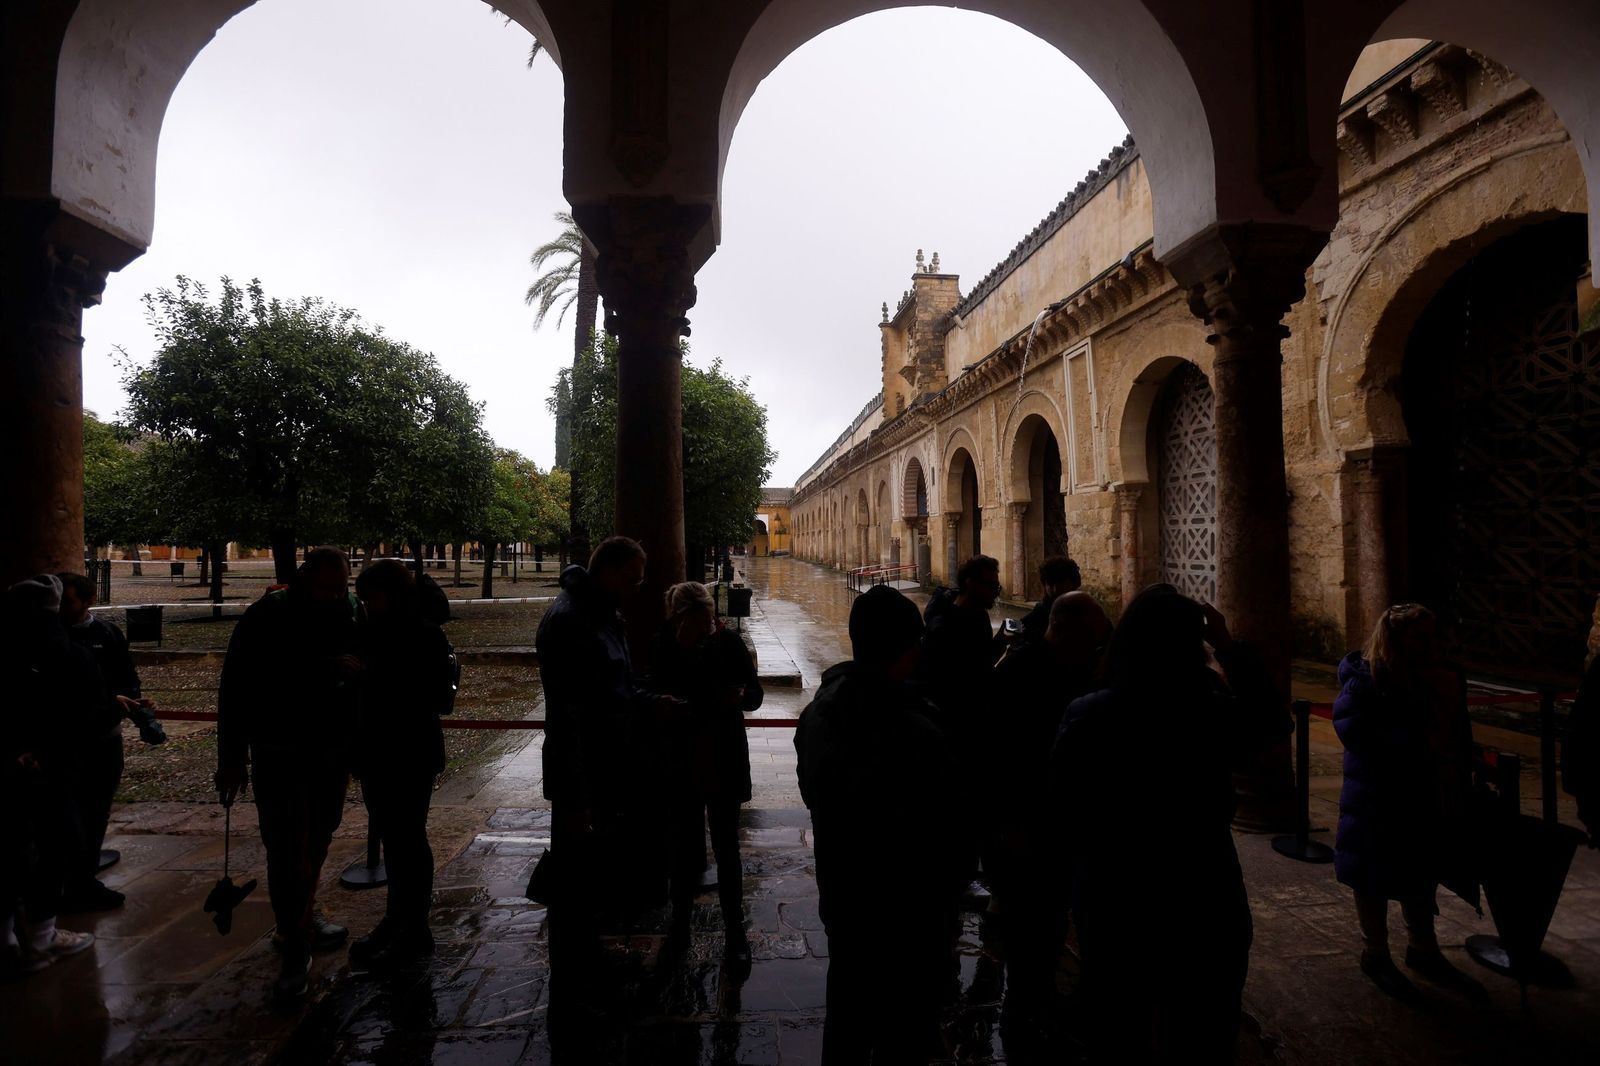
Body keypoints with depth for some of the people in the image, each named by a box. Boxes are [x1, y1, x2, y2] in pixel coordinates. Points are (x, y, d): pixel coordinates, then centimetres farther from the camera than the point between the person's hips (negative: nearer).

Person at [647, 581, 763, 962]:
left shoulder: (728, 641, -9)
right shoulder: (662, 648, -9)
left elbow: (756, 694, -3)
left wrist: (741, 695, -24)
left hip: (724, 764, 0)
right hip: (681, 766, 0)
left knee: (727, 849, 9)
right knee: (687, 848, 12)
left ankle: (735, 930, 26)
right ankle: (680, 923, 35)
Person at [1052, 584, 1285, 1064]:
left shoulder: (1083, 714, -14)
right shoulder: (1215, 716, -19)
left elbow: (1065, 810, -3)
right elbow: (1271, 720, 5)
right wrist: (1229, 648, 4)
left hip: (1108, 901, 1)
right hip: (1202, 904, -1)